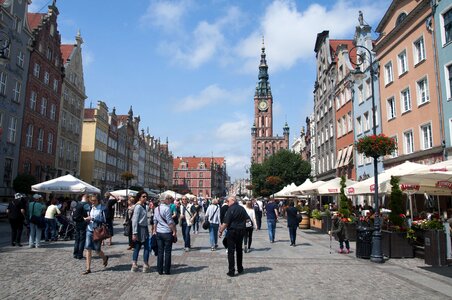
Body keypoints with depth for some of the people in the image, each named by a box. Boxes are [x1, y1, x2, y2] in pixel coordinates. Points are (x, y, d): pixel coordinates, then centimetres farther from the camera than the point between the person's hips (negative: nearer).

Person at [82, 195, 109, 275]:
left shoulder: (102, 208, -9)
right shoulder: (91, 208, 8)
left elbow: (103, 220, -14)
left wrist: (92, 218, -18)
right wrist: (87, 219, -3)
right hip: (89, 230, 5)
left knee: (97, 249, 4)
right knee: (88, 248, -1)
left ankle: (105, 258, 37)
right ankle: (88, 268, 6)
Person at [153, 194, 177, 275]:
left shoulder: (156, 208, 9)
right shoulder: (166, 208, -14)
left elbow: (155, 220, 14)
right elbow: (170, 222, -15)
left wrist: (154, 230, 20)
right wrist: (174, 231, -9)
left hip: (159, 232, 6)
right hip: (167, 232, -6)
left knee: (160, 251, 10)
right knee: (167, 252, 3)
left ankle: (160, 270, 14)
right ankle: (167, 270, 9)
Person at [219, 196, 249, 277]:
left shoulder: (230, 209, -16)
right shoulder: (242, 209, 3)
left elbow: (226, 223, -18)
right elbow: (247, 219, 8)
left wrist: (221, 231, -7)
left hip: (232, 231, -6)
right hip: (241, 231, 6)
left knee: (231, 251, 2)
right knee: (239, 250, 19)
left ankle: (231, 271, 3)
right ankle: (240, 269, 28)